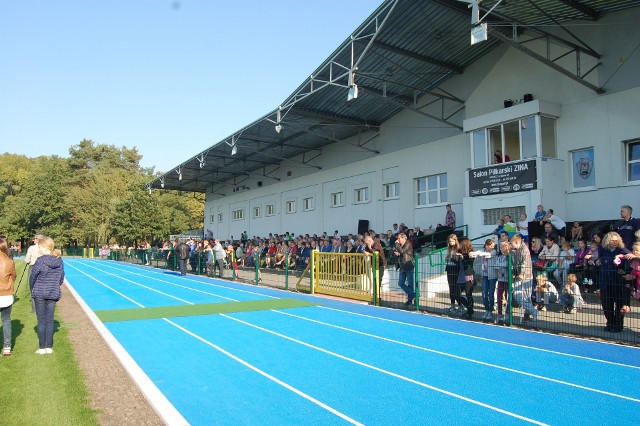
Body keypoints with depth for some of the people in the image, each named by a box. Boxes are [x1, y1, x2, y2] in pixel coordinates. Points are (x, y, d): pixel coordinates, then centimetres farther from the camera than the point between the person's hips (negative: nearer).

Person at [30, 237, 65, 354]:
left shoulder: (40, 261, -14)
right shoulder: (60, 261, 0)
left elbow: (32, 277, -7)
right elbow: (61, 279, 6)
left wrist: (33, 290, 9)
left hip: (39, 294, -4)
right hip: (53, 294, 4)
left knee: (41, 321, 5)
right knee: (50, 320, 10)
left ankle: (42, 348, 11)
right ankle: (49, 347, 13)